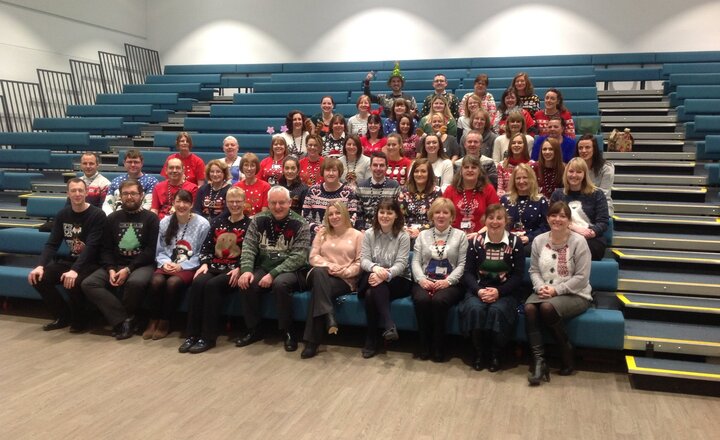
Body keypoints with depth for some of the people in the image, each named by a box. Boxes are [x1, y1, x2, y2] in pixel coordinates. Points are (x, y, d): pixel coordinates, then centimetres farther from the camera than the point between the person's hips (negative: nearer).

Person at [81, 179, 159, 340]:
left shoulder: (151, 218, 2)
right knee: (88, 284, -21)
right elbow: (106, 249, 9)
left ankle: (121, 320, -11)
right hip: (115, 264, 4)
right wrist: (111, 269, -11)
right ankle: (124, 320, -22)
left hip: (142, 265, -4)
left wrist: (128, 269, -17)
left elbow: (151, 250, -7)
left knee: (135, 282, -38)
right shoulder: (113, 218, 15)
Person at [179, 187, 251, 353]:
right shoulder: (218, 221, 18)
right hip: (214, 267, 4)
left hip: (235, 271, -4)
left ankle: (208, 337, -25)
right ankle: (191, 335, -23)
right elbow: (206, 246, 14)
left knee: (212, 285, -32)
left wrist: (239, 269, -20)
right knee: (198, 282, -27)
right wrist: (204, 263, -4)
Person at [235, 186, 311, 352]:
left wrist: (273, 274, -24)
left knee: (280, 284, -35)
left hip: (291, 271, -4)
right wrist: (246, 270, -20)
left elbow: (298, 257, -15)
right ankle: (254, 330, -4)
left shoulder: (300, 225, -7)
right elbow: (248, 247, -1)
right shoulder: (258, 220, 4)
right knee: (245, 284, -24)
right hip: (263, 269, 4)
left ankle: (288, 331, -16)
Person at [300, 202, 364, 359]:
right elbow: (313, 257, 8)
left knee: (318, 290, -34)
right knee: (319, 272, -37)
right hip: (321, 276, 2)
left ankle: (312, 341, -33)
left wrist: (345, 272, -15)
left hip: (345, 280, -2)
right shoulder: (322, 233, 19)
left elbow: (360, 263, 2)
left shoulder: (357, 235, 10)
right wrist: (328, 265, -11)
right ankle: (328, 316, -45)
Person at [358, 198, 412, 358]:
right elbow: (364, 260, -3)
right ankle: (389, 326, -34)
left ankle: (371, 341, -27)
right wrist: (375, 268, -28)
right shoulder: (369, 234, 7)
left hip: (398, 280, -2)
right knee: (371, 291, -34)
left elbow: (401, 264, -12)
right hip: (372, 277, 2)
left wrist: (385, 275, -33)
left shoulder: (403, 236, -2)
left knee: (372, 293, -32)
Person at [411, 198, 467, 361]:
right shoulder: (423, 235, 16)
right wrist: (421, 279, -12)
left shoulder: (460, 235, 9)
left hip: (450, 284, -2)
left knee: (439, 300, -34)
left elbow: (462, 264, 0)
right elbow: (416, 261, 8)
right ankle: (424, 344, -14)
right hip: (425, 282, 2)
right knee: (422, 300, -32)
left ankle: (439, 346, -16)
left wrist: (448, 281, -15)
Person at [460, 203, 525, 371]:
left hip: (505, 291, -1)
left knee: (497, 310, -32)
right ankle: (478, 352, -7)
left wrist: (498, 291, -18)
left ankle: (496, 354, -8)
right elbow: (468, 272, 1)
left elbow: (518, 275, -4)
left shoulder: (515, 242, 0)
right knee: (475, 308, -30)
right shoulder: (476, 241, 4)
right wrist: (478, 290, -19)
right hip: (479, 289, 1)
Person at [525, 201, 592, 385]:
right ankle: (539, 361, -25)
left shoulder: (578, 242, -7)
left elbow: (581, 277, -10)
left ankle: (567, 354, -11)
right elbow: (534, 270, 8)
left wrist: (556, 290, -17)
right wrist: (540, 287, -13)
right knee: (529, 308, -29)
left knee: (547, 307, -34)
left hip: (575, 294, -4)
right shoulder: (539, 240, 7)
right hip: (545, 292, 4)